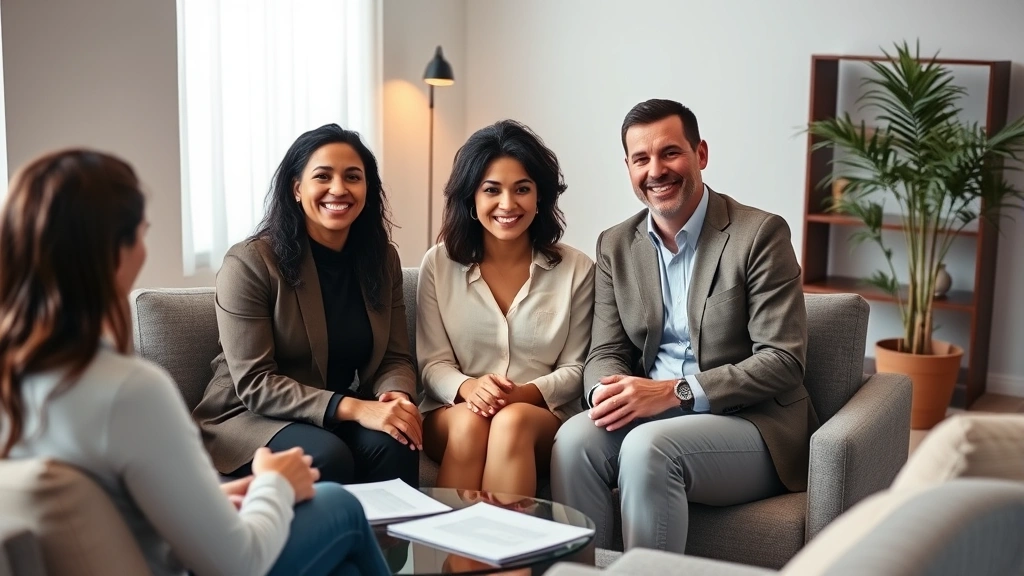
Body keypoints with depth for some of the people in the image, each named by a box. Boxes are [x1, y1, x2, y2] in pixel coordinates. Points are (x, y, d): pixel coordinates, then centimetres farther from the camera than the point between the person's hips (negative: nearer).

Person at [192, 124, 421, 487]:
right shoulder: (250, 262, -13)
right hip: (250, 417, -4)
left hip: (340, 417, 4)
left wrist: (398, 396, -21)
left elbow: (396, 358, 5)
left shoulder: (383, 259, 4)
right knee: (328, 456, -32)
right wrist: (355, 408, -28)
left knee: (394, 445, -27)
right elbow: (253, 384, -17)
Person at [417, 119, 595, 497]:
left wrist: (526, 393, -17)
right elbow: (433, 363, 3)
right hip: (450, 414, 1)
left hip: (543, 417, 0)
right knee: (469, 421, -34)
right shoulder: (438, 264, 6)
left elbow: (574, 368, 4)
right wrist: (466, 388, -21)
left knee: (512, 422, -35)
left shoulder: (576, 269, 3)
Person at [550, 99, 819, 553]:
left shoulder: (761, 234, -8)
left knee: (648, 445, -32)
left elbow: (782, 361, -13)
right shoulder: (615, 245, 10)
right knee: (575, 438, -25)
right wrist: (608, 392, -17)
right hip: (652, 415, 5)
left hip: (751, 425, -4)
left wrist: (674, 391, -22)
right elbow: (606, 354, 8)